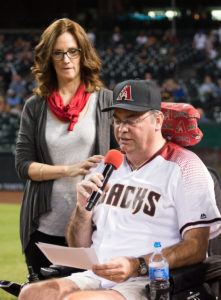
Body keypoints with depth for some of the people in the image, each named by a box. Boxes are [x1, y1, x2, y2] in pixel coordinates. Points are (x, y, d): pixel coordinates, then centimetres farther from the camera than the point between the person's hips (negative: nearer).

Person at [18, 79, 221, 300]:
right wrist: (83, 208, 0)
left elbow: (196, 248, -12)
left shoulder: (184, 167, -2)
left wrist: (137, 266, -23)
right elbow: (79, 248, 20)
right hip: (95, 278, 7)